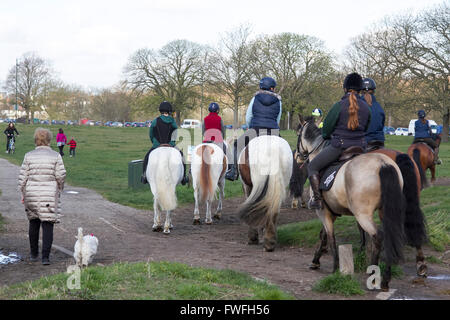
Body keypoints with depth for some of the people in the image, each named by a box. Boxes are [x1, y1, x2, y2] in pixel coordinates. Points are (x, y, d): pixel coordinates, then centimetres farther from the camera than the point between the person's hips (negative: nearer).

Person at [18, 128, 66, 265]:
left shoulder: (29, 156, -1)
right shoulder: (56, 156, -5)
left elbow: (23, 177, 0)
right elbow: (61, 176, -4)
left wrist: (23, 194, 11)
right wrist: (59, 190, 13)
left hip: (31, 194, 2)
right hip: (49, 195, -2)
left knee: (34, 223, 18)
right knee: (47, 225, 0)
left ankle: (34, 254, 26)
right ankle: (45, 257, -8)